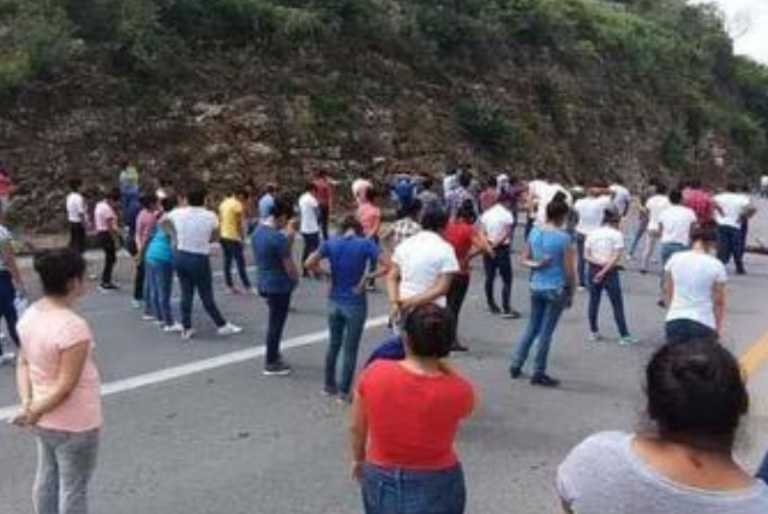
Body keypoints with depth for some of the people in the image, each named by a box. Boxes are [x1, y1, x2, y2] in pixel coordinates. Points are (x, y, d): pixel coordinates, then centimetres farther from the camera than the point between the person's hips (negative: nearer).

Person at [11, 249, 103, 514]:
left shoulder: (30, 315, -3)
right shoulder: (73, 326, -29)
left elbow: (23, 363, 3)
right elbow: (66, 385, -26)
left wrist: (27, 403, -6)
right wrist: (34, 412, -13)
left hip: (46, 420, 9)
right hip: (74, 424, -8)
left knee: (47, 477, 25)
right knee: (73, 488, 9)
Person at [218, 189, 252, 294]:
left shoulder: (224, 203, 12)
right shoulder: (238, 205, -13)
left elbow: (220, 219, 15)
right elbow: (239, 224, -14)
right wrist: (242, 238, -6)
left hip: (223, 236, 9)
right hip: (233, 238, -9)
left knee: (227, 262, 11)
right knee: (240, 263, -5)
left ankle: (230, 287, 15)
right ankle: (248, 287, -2)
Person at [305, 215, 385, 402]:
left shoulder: (330, 243, -3)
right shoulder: (366, 244, -12)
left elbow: (309, 264, -3)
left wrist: (327, 273, 0)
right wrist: (367, 277, -11)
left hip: (334, 302, 4)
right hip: (355, 304, -4)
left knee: (333, 345, 20)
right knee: (350, 349, 8)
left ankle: (329, 386, 32)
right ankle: (344, 392, 17)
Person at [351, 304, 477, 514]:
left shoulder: (374, 374, -19)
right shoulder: (457, 392, -24)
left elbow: (357, 428, -4)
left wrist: (358, 459, 15)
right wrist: (440, 362, -5)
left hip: (380, 480, 2)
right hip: (434, 486, -2)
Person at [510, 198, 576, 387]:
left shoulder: (534, 232, 2)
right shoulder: (563, 238, -16)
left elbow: (524, 259, 8)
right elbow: (569, 270, -12)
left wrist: (536, 264, -7)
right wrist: (571, 293, 0)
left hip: (536, 287, 6)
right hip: (556, 289, -5)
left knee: (532, 328, 19)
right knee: (546, 332, 4)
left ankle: (516, 366, 23)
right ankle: (538, 374, 14)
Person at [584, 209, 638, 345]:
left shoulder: (592, 234, 6)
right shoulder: (617, 234, -6)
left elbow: (586, 255, 1)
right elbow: (616, 257, -14)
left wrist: (598, 262, -10)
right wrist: (604, 271, -13)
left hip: (594, 270, 4)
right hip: (610, 272, -4)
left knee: (594, 302, 13)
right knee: (617, 305, 1)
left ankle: (594, 333, 19)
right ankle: (624, 336, 3)